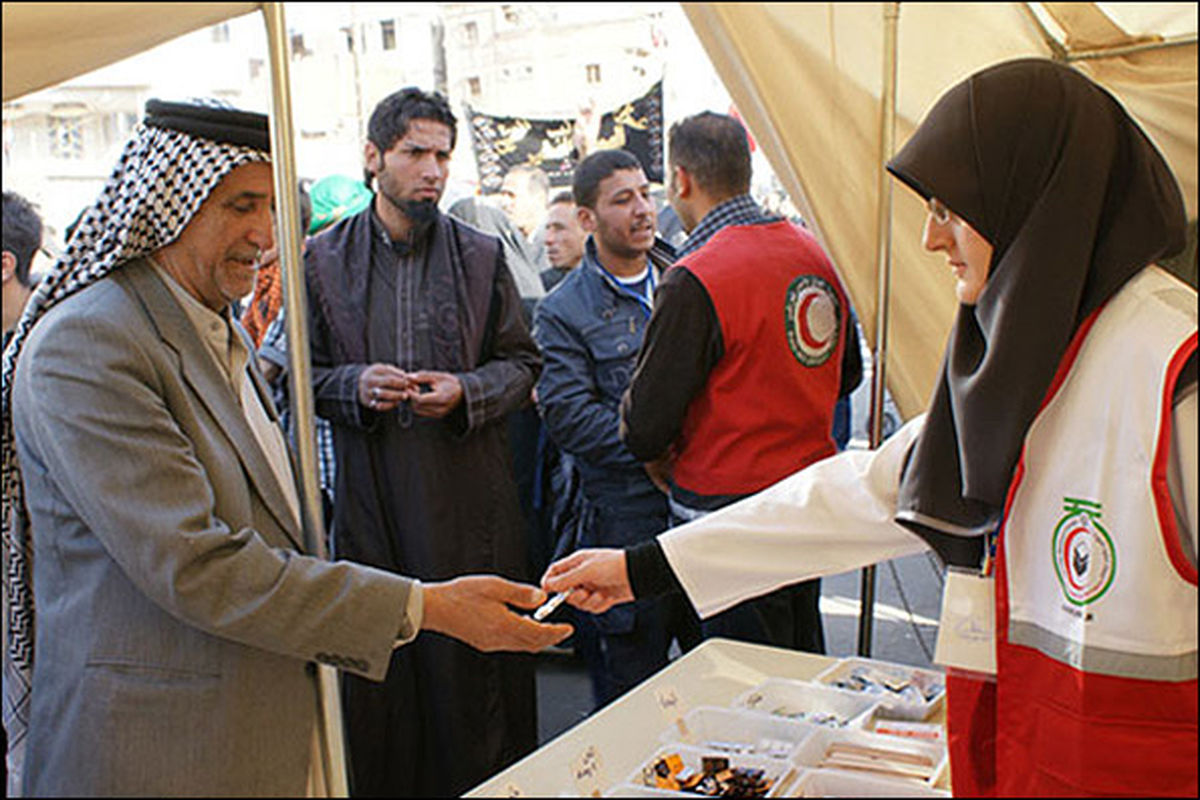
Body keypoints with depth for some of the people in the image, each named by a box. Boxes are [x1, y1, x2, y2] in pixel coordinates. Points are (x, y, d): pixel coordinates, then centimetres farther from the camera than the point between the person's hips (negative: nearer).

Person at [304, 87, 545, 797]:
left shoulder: (482, 255, 6)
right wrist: (355, 386, -12)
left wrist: (467, 391, -11)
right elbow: (303, 374, 9)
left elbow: (523, 362, 8)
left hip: (471, 501, 0)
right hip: (371, 495, 0)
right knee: (381, 676, 7)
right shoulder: (324, 259, 6)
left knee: (478, 669, 7)